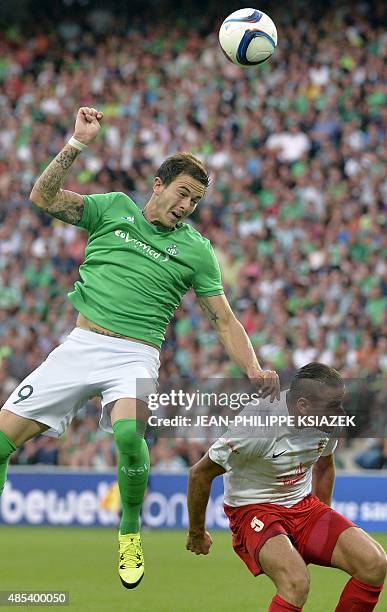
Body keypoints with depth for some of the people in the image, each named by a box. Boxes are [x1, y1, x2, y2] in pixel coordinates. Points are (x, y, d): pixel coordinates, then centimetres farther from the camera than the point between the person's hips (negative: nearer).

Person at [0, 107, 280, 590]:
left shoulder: (195, 250, 5)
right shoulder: (113, 208, 8)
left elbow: (224, 320, 6)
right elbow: (43, 197, -1)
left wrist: (254, 370, -9)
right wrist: (78, 143, -12)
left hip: (135, 355, -2)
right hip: (81, 343, 2)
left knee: (128, 431, -33)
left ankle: (130, 532, -9)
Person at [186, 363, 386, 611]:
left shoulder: (328, 419, -7)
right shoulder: (257, 425, -26)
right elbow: (200, 473, -12)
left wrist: (324, 524, 24)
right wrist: (197, 533, 0)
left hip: (304, 505, 7)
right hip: (254, 510, -6)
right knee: (296, 583, -35)